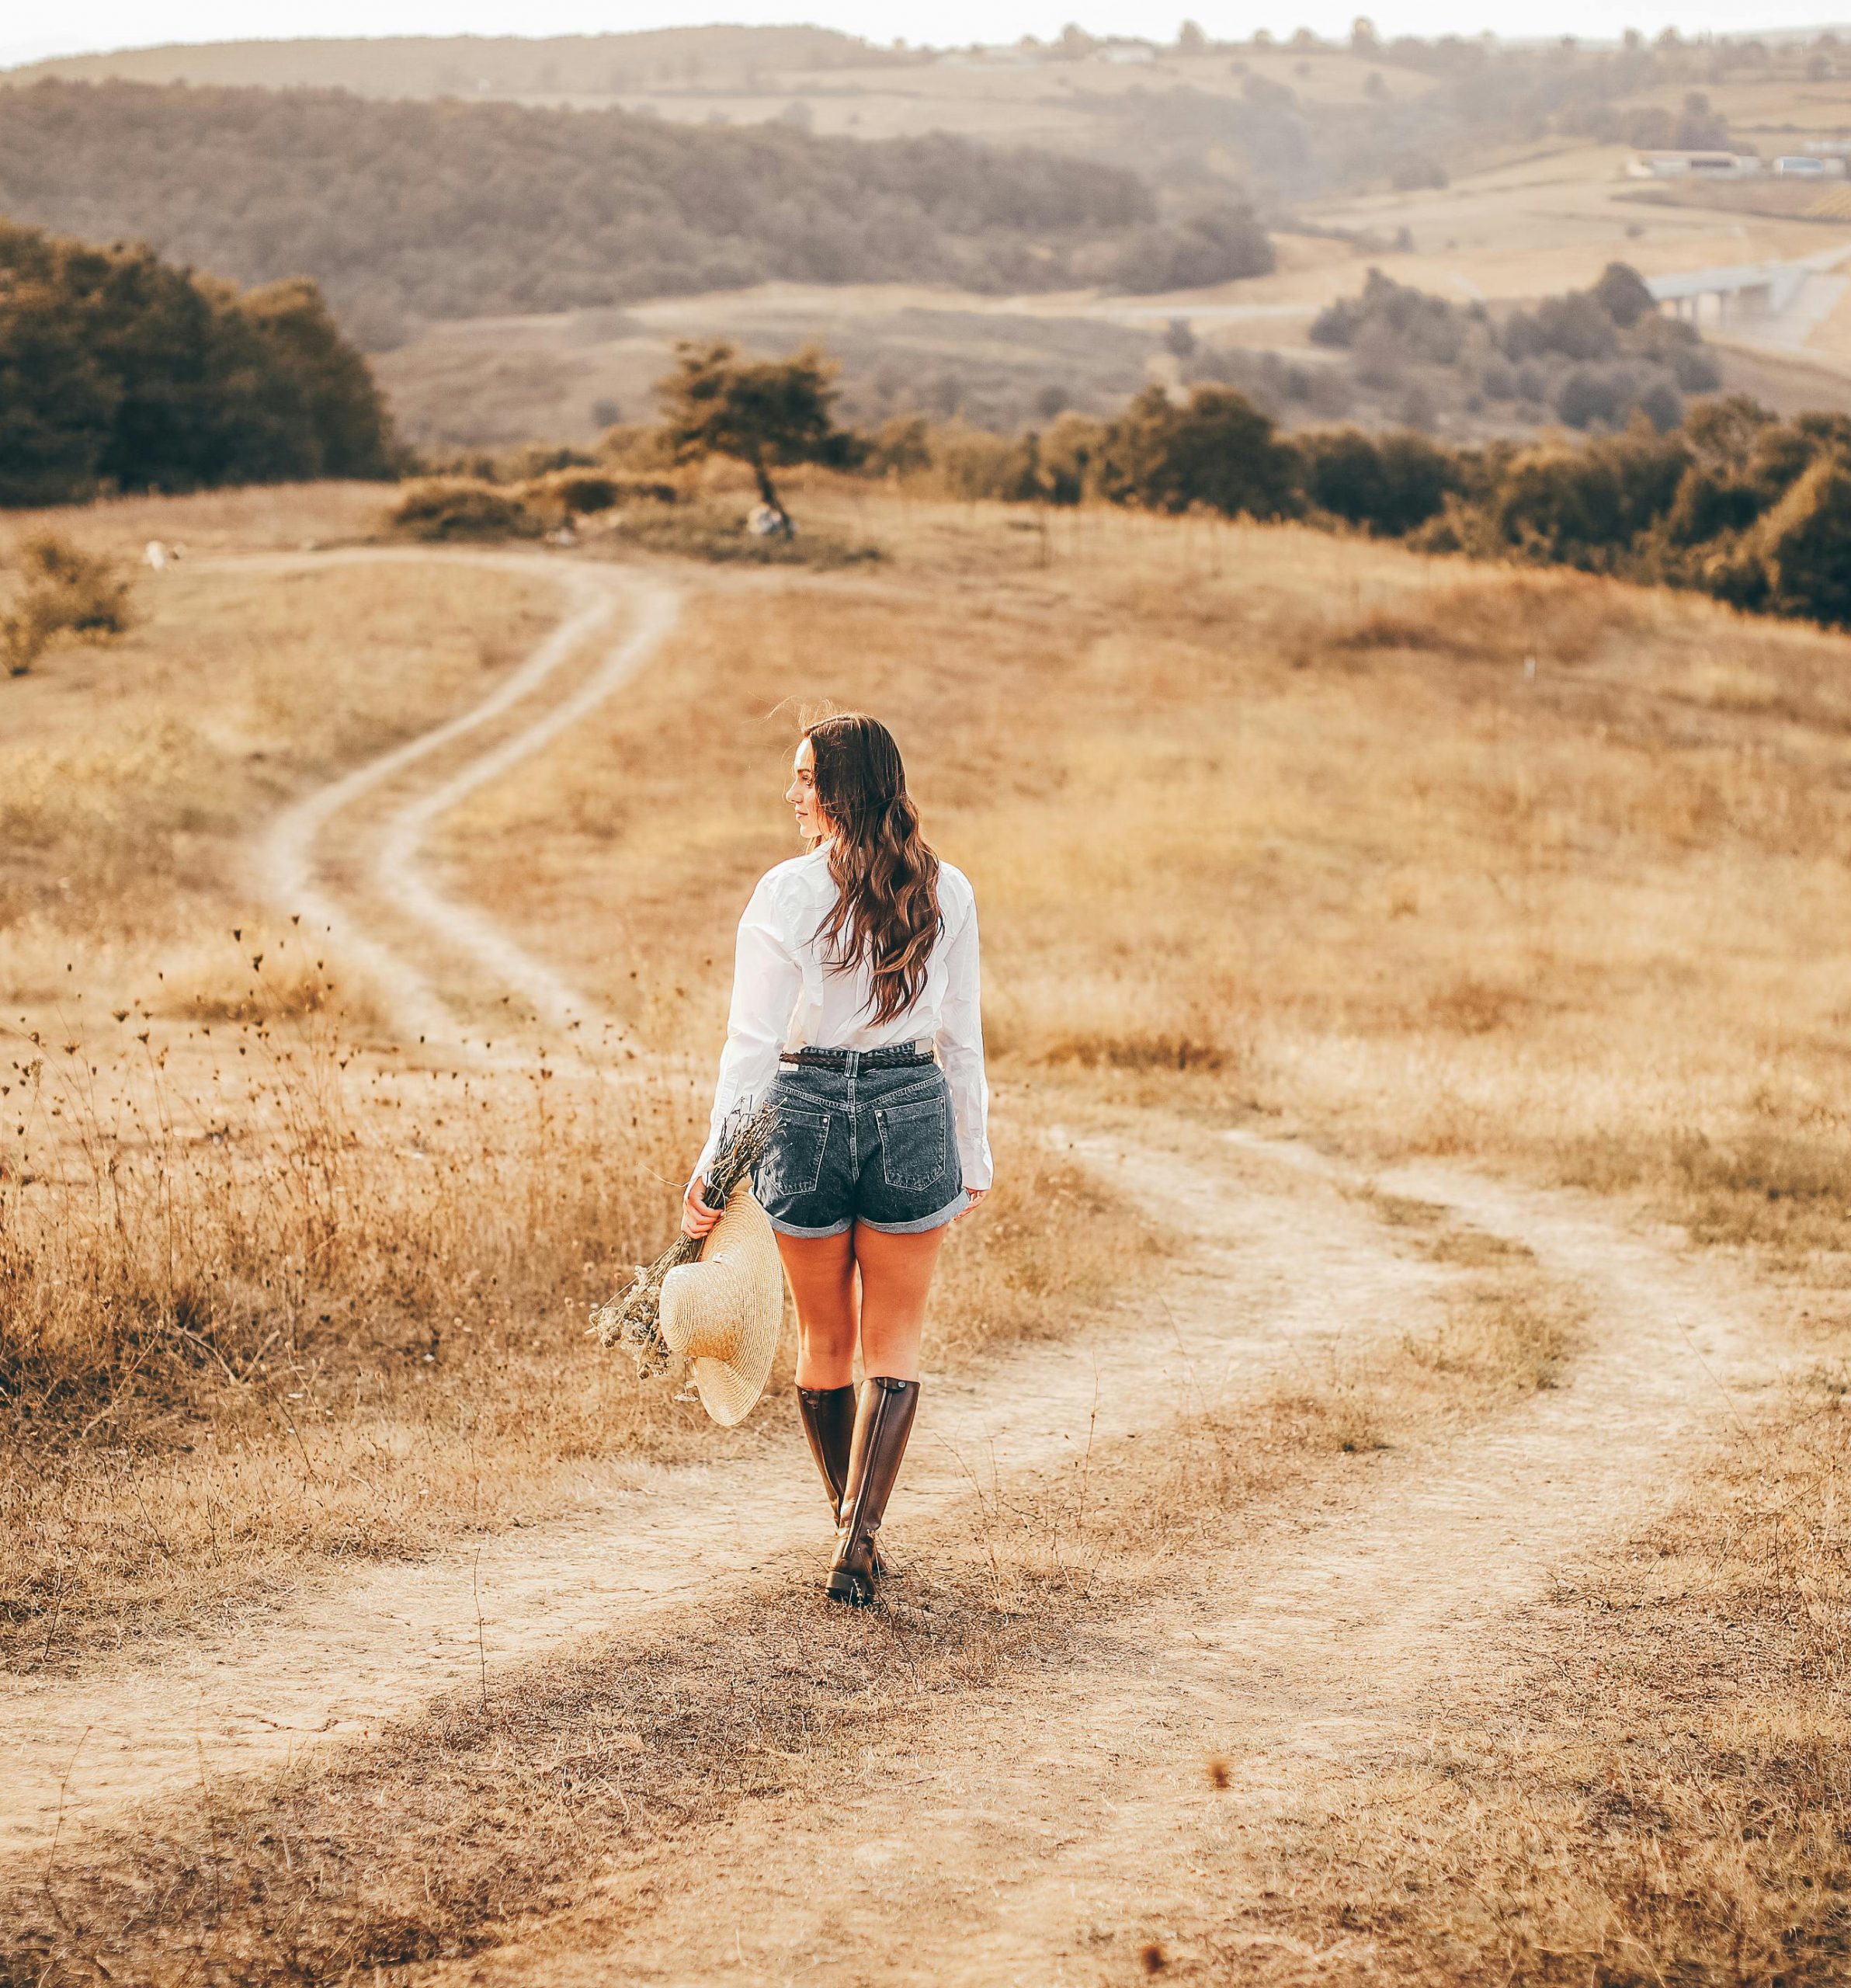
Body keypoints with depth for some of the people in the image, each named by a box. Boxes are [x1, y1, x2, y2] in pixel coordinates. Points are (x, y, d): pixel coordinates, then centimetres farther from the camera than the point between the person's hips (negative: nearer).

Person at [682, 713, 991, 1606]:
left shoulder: (785, 893, -9)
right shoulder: (946, 893, -1)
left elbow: (752, 1039, -11)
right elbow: (962, 1037, 4)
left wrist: (712, 1162, -8)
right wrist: (974, 1157, 13)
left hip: (805, 1112, -1)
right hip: (914, 1113, 1)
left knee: (824, 1335, 16)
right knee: (894, 1338, 9)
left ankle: (851, 1525, 28)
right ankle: (859, 1533, -7)